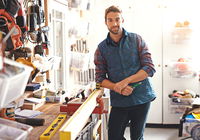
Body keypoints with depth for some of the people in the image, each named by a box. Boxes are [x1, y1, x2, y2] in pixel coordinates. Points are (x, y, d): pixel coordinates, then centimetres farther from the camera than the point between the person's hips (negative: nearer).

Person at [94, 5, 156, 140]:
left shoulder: (136, 40, -2)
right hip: (119, 102, 1)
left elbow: (150, 68, -7)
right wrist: (117, 88, -17)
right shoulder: (101, 48, 1)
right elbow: (100, 79, 2)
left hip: (142, 98, -1)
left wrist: (125, 81, -17)